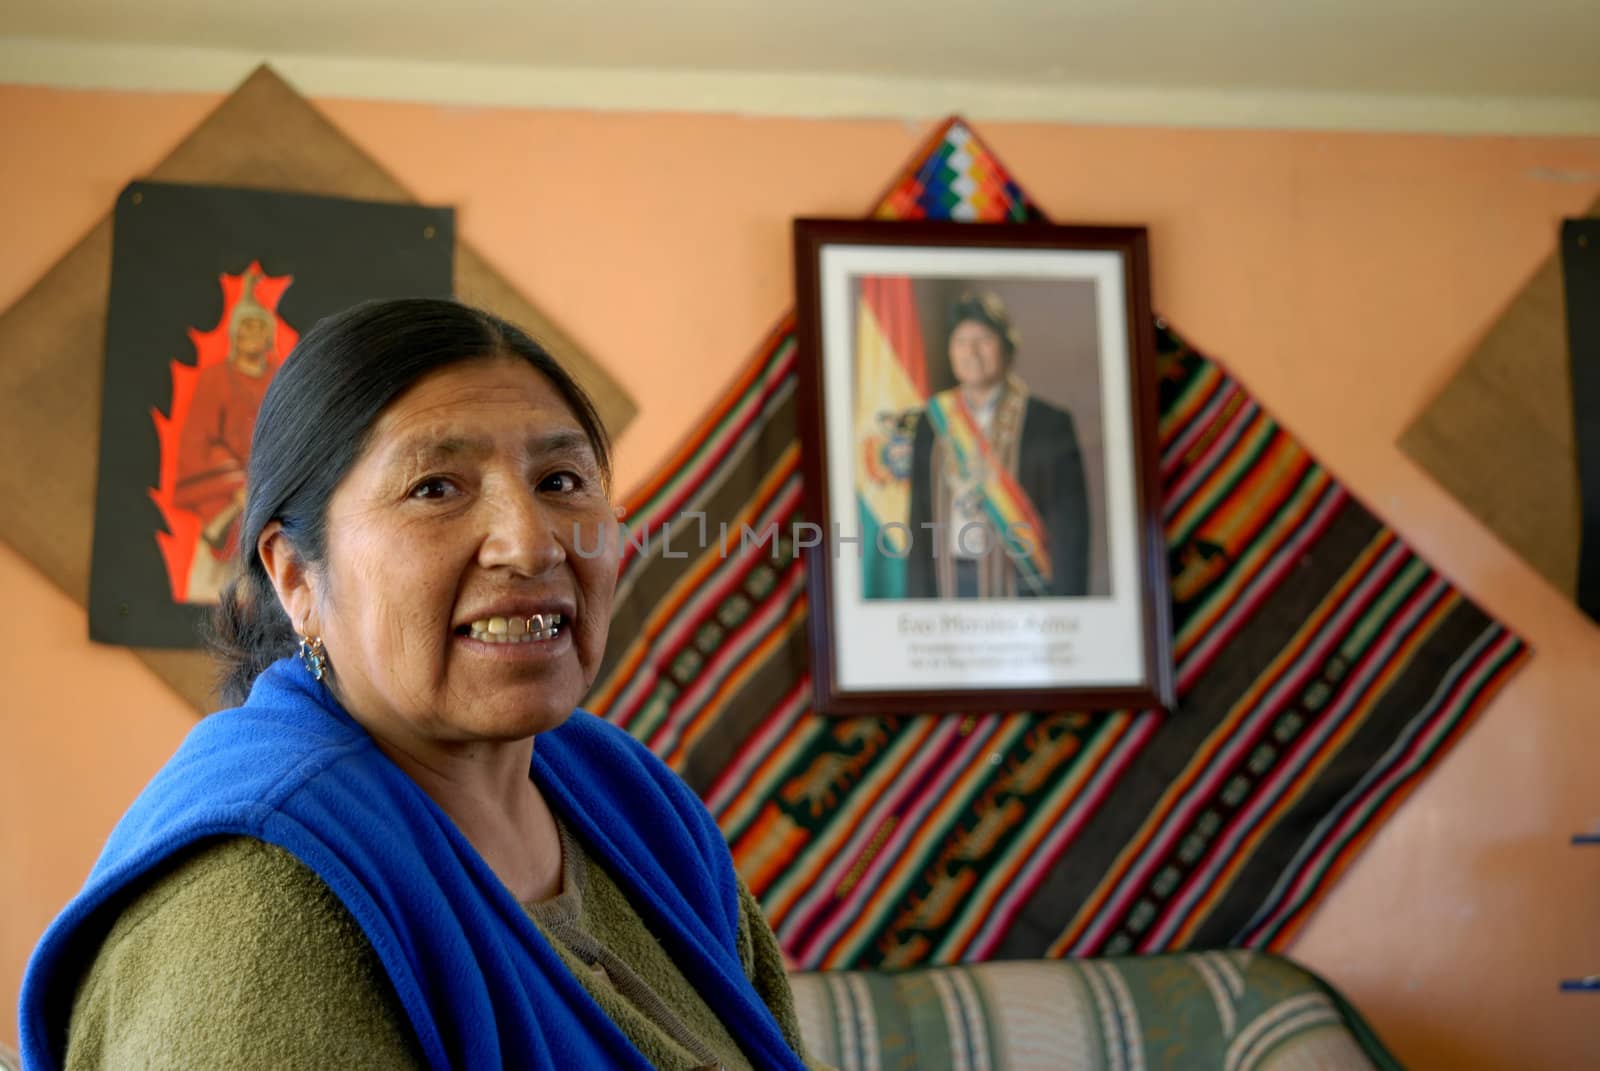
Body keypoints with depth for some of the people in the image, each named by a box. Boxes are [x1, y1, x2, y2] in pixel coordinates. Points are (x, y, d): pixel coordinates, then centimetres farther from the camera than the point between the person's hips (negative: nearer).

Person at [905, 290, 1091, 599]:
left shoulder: (1049, 423, -2)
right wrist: (918, 598, 6)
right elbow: (920, 518, 11)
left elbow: (1070, 528, -4)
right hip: (951, 586, 3)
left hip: (1020, 586, -3)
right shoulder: (933, 421, 9)